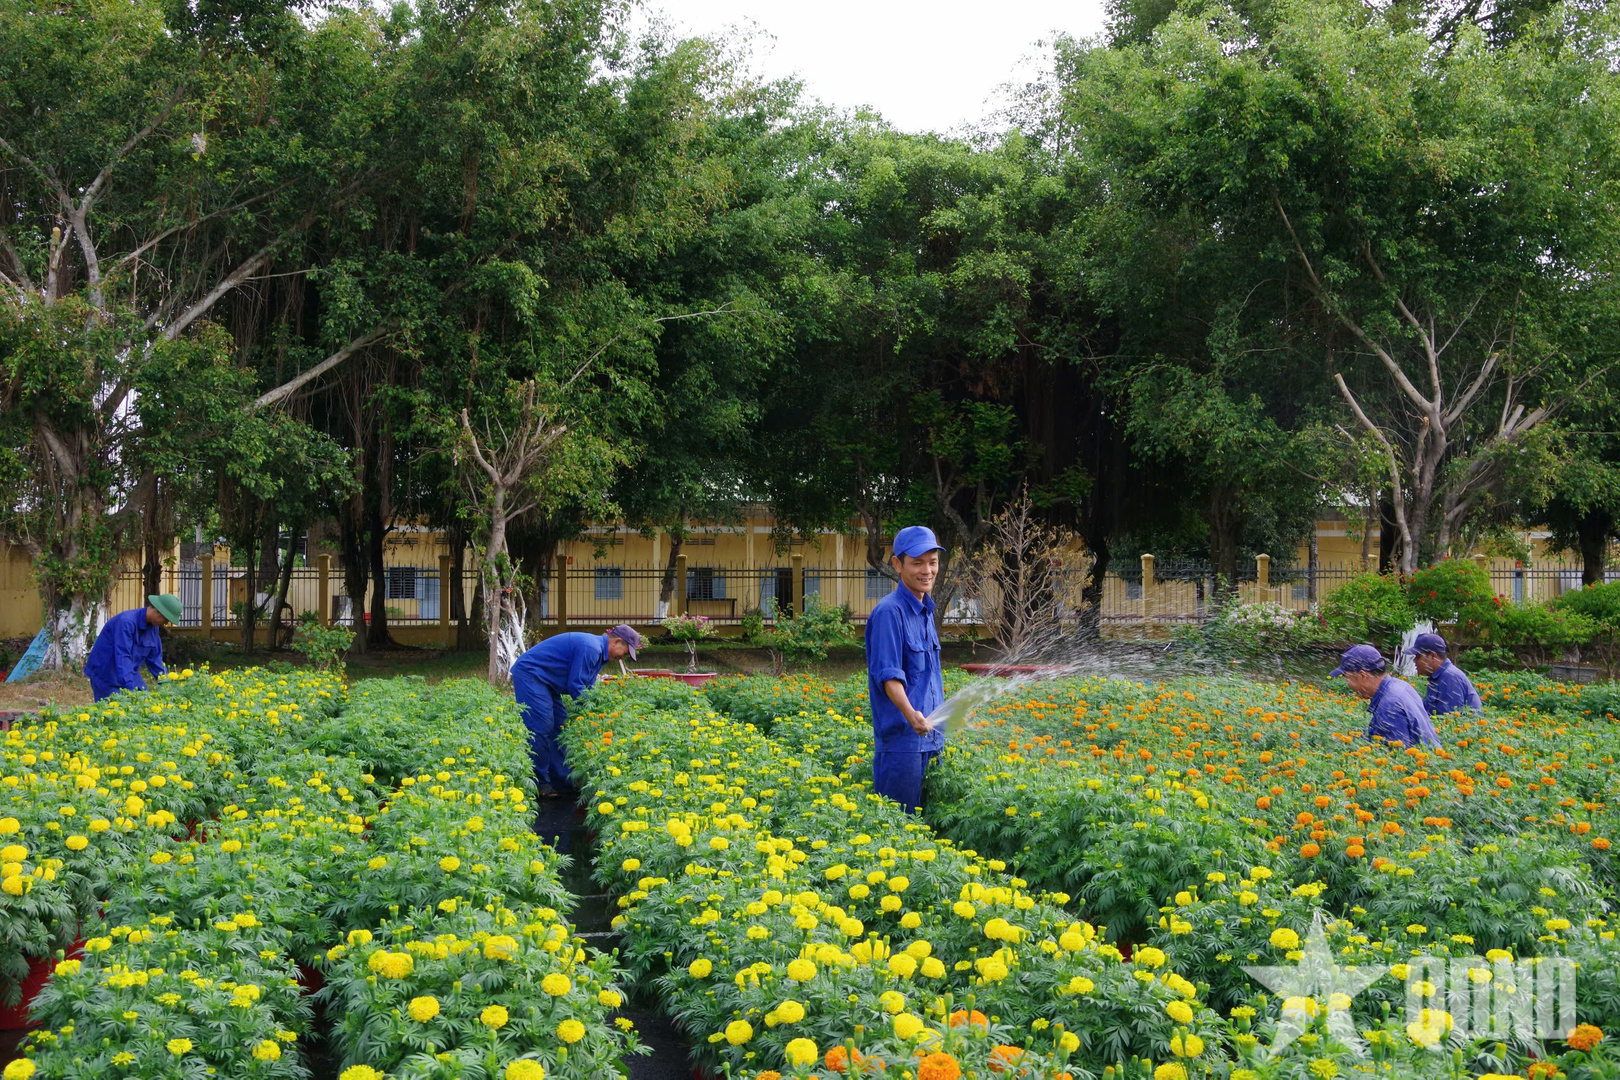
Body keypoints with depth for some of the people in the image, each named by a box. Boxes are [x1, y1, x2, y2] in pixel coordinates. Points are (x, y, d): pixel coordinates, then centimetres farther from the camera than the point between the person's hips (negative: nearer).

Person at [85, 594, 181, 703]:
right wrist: (130, 689, -39)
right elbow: (122, 657, -33)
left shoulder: (153, 627, 1)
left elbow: (155, 658, 8)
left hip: (130, 675, 8)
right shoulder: (126, 621, -26)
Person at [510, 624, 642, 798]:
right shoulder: (590, 648, -22)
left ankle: (562, 781, 12)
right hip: (528, 674, -11)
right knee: (541, 728, -13)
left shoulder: (598, 652, 12)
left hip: (544, 681, 11)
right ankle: (539, 784, -8)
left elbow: (586, 688, 18)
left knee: (559, 726, 9)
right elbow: (575, 686, -21)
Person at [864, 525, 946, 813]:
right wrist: (910, 714, -36)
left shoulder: (925, 612, 15)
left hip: (930, 736, 9)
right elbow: (888, 674, -21)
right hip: (900, 737, -9)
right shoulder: (889, 612, -13)